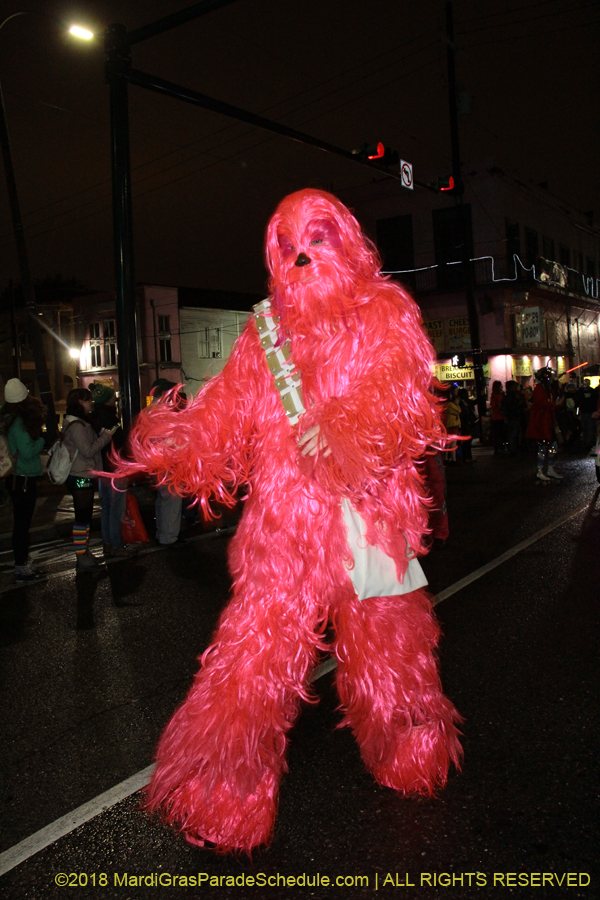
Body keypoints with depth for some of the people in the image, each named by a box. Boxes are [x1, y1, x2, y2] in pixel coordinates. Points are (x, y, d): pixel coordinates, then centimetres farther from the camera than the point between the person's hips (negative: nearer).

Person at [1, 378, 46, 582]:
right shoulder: (19, 422, -19)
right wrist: (41, 440, -6)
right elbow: (27, 451, -21)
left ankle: (24, 564, 26)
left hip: (20, 478, 9)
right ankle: (21, 568, 7)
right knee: (22, 523, -1)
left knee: (23, 522, 16)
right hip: (22, 479, -9)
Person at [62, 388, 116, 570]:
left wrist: (102, 434, 6)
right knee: (82, 517, -5)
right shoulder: (76, 425, -17)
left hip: (83, 476, 11)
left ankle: (84, 553, 23)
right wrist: (106, 436, -14)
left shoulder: (80, 422, 15)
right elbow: (88, 451, -20)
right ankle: (82, 558, 0)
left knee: (84, 516, 15)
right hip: (80, 478, -11)